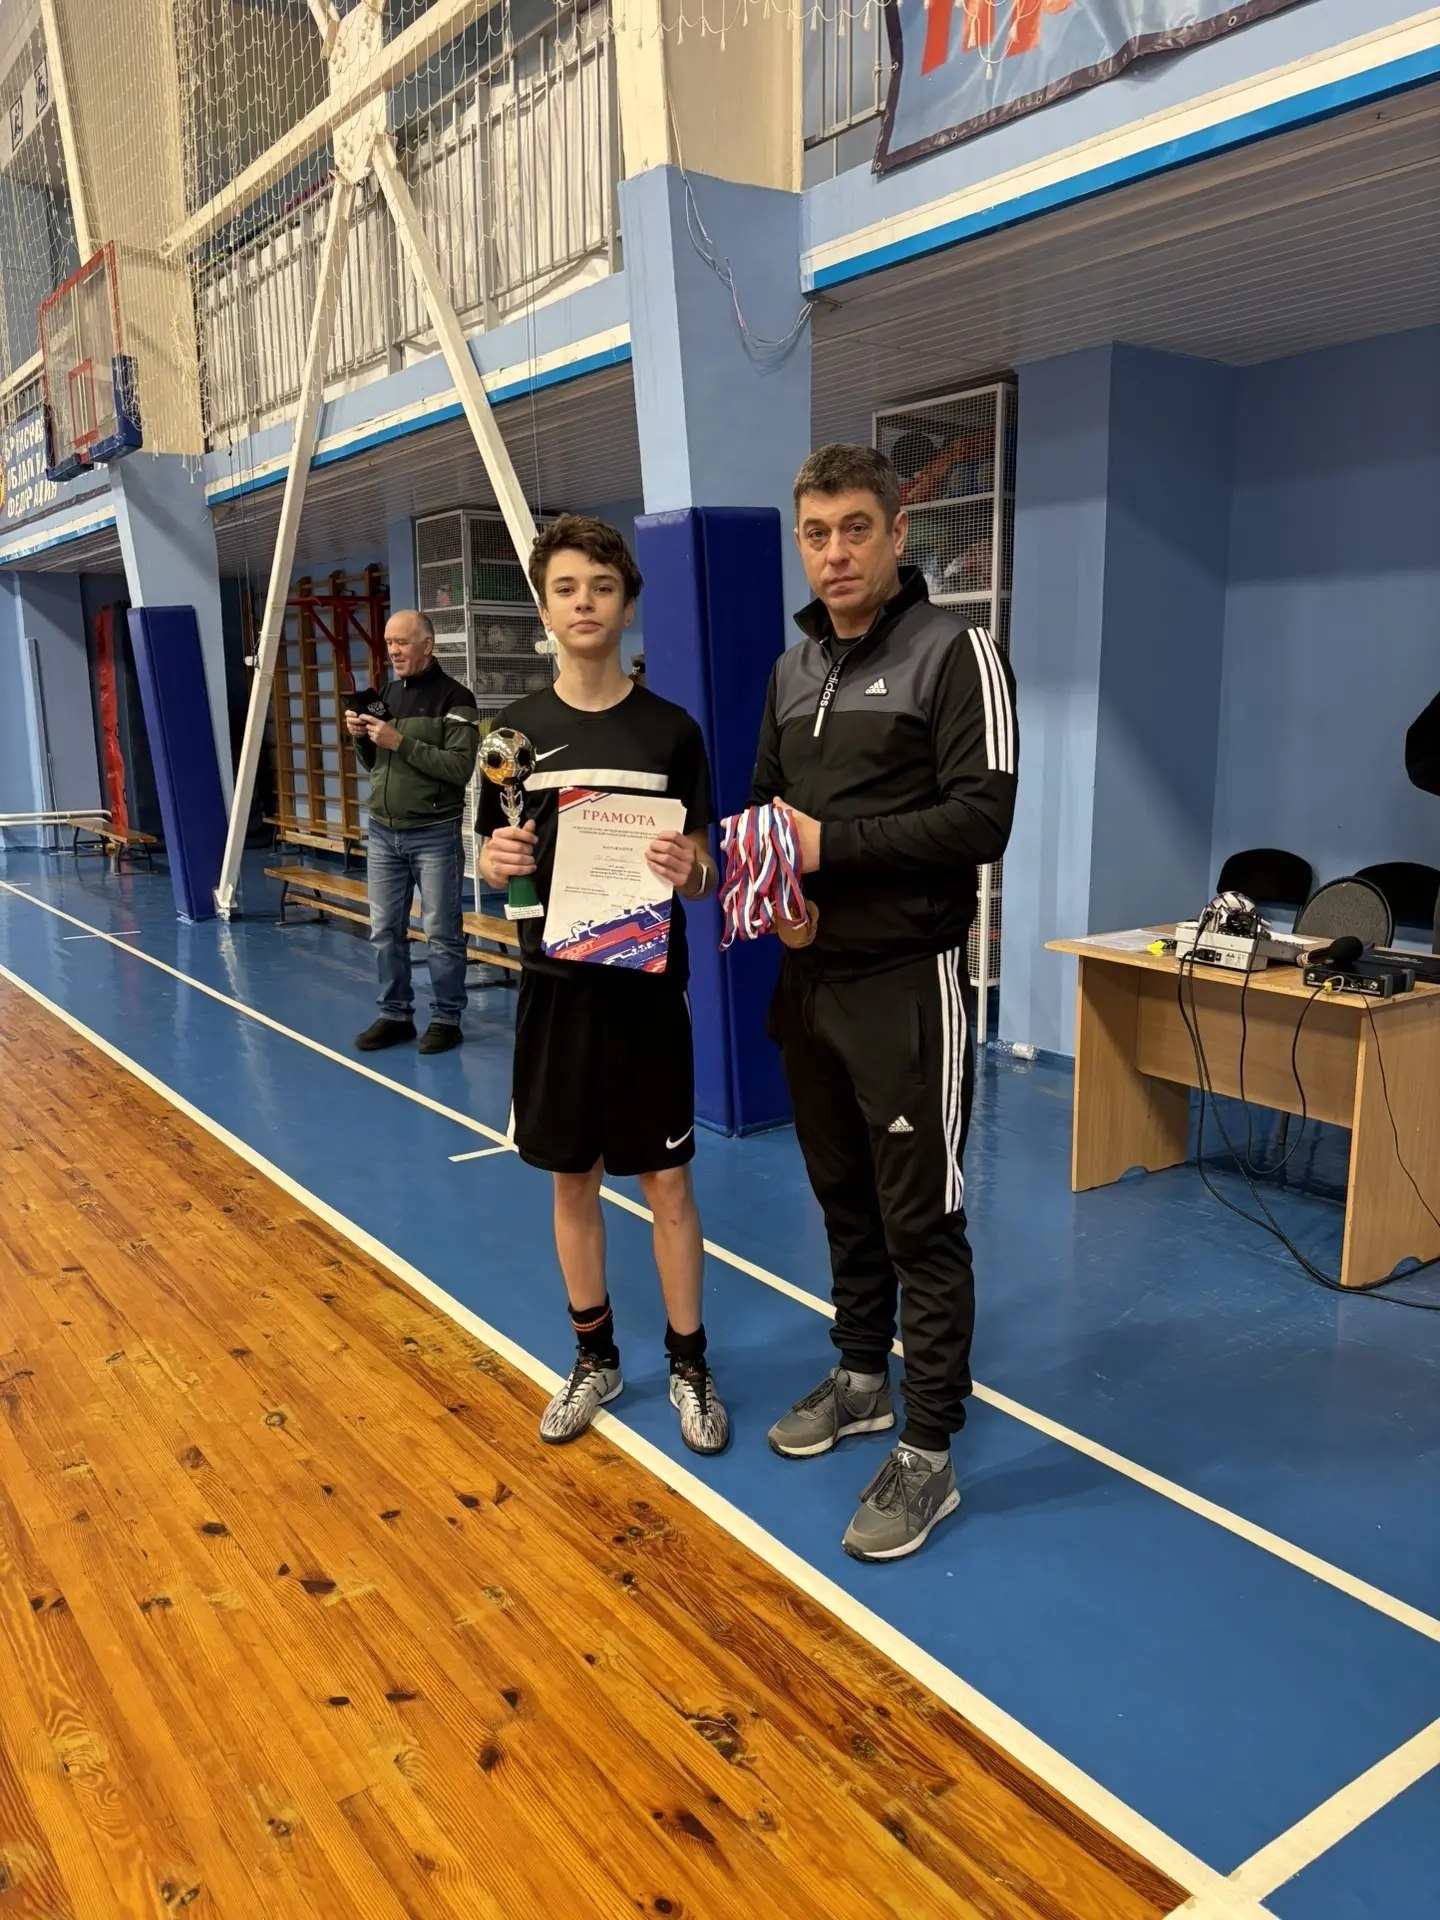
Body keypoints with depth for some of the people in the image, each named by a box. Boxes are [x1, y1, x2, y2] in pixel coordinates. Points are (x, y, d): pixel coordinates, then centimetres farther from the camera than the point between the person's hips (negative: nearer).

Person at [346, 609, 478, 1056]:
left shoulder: (455, 698, -8)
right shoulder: (385, 695, 13)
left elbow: (460, 767, -18)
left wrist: (401, 742, -19)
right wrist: (361, 738, -1)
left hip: (434, 835, -6)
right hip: (382, 833, 7)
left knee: (441, 932, 2)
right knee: (385, 931, 9)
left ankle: (446, 1019, 11)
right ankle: (394, 1015, 20)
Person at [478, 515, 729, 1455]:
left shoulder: (671, 729, -3)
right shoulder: (517, 728, 2)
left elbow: (703, 871, 1)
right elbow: (495, 862, 7)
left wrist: (690, 872, -22)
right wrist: (500, 859, -16)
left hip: (647, 985, -2)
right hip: (556, 984, 2)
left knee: (668, 1183, 5)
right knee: (573, 1181, 12)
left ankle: (690, 1364, 24)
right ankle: (596, 1356, 31)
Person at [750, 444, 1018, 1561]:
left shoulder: (955, 653, -9)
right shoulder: (793, 670, 13)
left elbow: (983, 818, -18)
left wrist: (832, 842, -19)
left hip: (907, 983, -7)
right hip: (807, 977, 7)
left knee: (921, 1221, 1)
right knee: (843, 1198, 18)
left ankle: (929, 1453, 14)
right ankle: (863, 1377, 37)